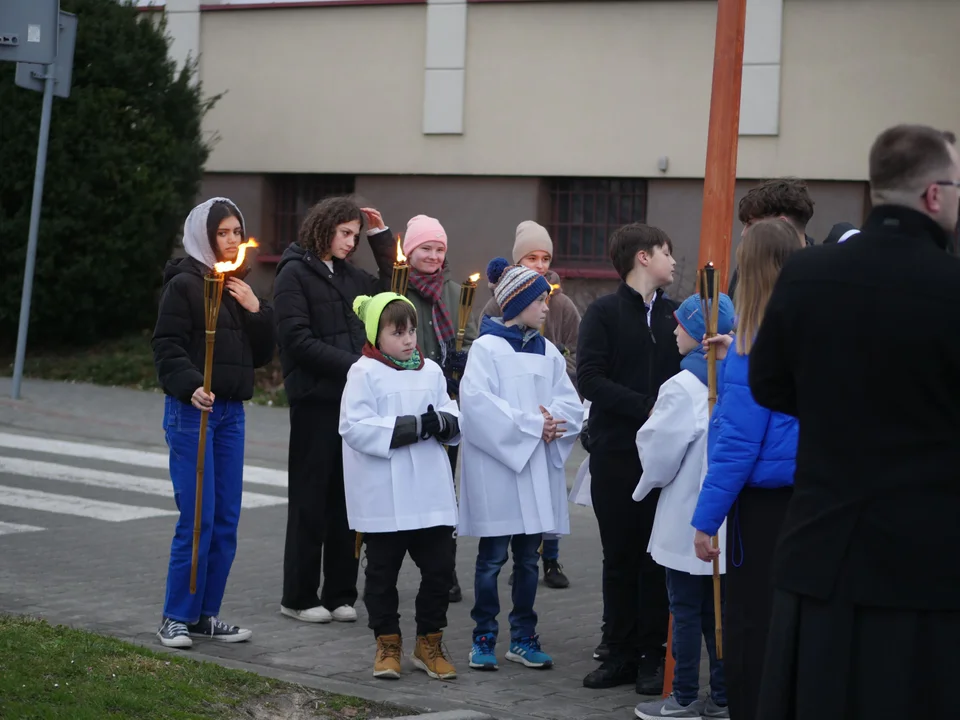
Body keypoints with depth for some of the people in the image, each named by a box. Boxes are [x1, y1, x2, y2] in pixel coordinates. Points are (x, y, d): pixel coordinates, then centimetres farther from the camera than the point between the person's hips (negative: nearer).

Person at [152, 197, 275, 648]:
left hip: (231, 412, 7)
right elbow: (168, 347, -12)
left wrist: (256, 310, -1)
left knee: (226, 519, 6)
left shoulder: (238, 287, 16)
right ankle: (177, 618, -2)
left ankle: (207, 614, 14)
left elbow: (262, 355, 14)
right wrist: (192, 387, -27)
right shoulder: (184, 285, -4)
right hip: (191, 409, -7)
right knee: (197, 518, -10)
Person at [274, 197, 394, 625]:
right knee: (310, 500, 0)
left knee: (346, 498, 7)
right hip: (315, 401, -6)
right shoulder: (295, 273, -4)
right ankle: (299, 597, 8)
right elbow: (297, 339, -13)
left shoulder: (348, 276, 15)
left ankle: (340, 594, 14)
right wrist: (351, 364, -18)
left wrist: (381, 236, 17)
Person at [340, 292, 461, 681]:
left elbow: (454, 418, 12)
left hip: (430, 494, 4)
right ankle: (387, 644, 20)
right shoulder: (364, 373, -6)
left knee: (439, 567, 5)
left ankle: (429, 642, 19)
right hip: (383, 498, -4)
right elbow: (356, 428, -16)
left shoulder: (431, 371, 9)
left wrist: (444, 422, -13)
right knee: (383, 571, 7)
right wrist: (411, 427, -20)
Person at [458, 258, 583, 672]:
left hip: (538, 470, 5)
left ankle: (523, 638, 16)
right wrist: (531, 424, -16)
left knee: (528, 557, 9)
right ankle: (484, 639, 8)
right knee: (492, 557, 0)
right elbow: (477, 402, -17)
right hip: (496, 469, -5)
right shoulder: (486, 348, -5)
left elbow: (572, 405, 6)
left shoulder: (548, 352, 12)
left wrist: (553, 421, -16)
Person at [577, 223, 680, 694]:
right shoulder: (604, 313, -1)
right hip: (615, 453, -2)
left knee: (658, 557, 3)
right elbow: (589, 378, -10)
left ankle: (653, 655, 10)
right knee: (620, 557, 6)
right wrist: (645, 407, -18)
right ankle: (621, 652, 14)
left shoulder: (675, 314, 8)